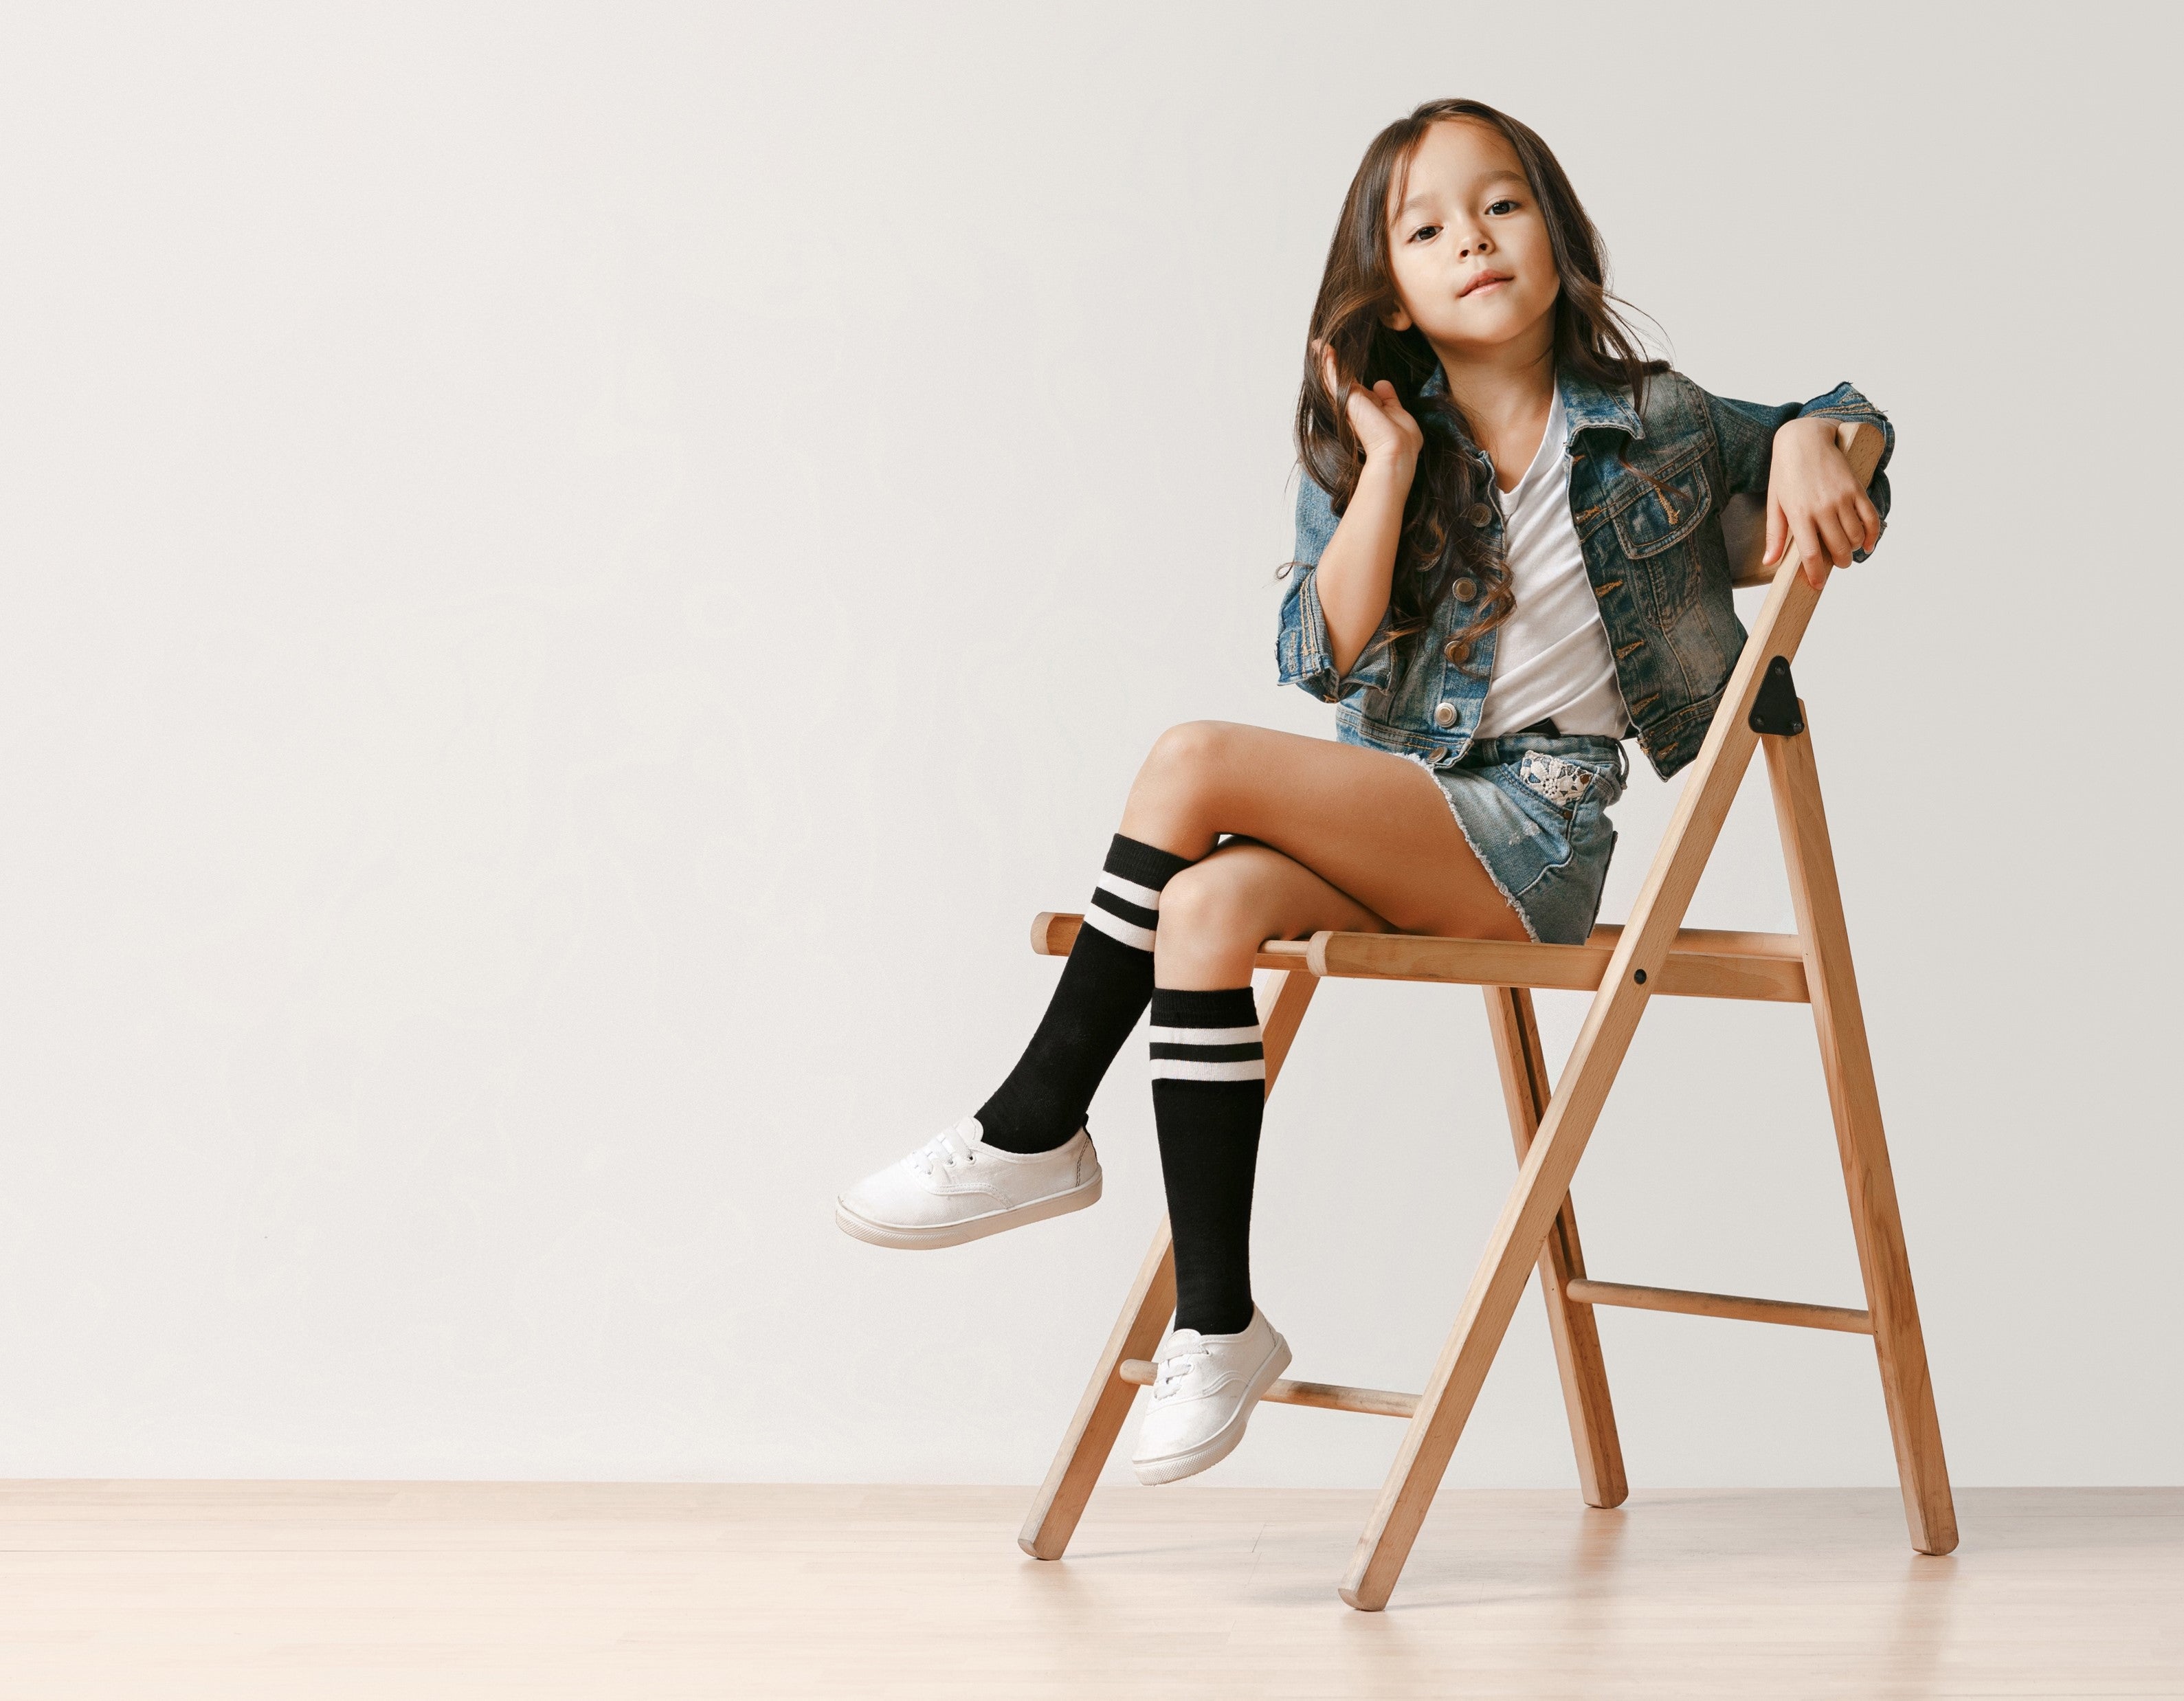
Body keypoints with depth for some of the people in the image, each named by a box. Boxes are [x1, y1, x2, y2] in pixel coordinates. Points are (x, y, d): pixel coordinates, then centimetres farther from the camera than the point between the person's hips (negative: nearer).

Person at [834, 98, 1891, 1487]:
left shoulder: (1650, 422, 6)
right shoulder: (1364, 450, 12)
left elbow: (1836, 420, 21)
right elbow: (1323, 658, -1)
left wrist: (1813, 445, -3)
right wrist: (1391, 469, -8)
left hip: (1536, 835, -4)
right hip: (1399, 829, 4)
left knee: (1197, 763, -25)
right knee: (1210, 903, -31)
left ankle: (1037, 1126, -14)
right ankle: (1215, 1324, -25)